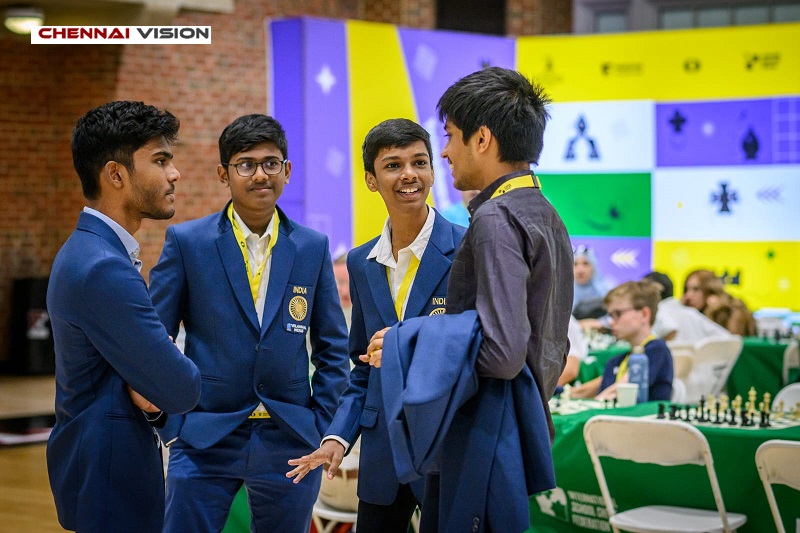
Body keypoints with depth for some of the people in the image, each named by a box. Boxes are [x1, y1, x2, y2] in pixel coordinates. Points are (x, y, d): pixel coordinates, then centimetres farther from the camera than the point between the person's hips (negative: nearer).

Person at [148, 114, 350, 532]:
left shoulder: (313, 247, 4)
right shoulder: (186, 241, -2)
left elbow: (332, 348, 9)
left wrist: (321, 427, 2)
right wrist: (172, 426, -7)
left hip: (289, 440, 2)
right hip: (204, 439, -2)